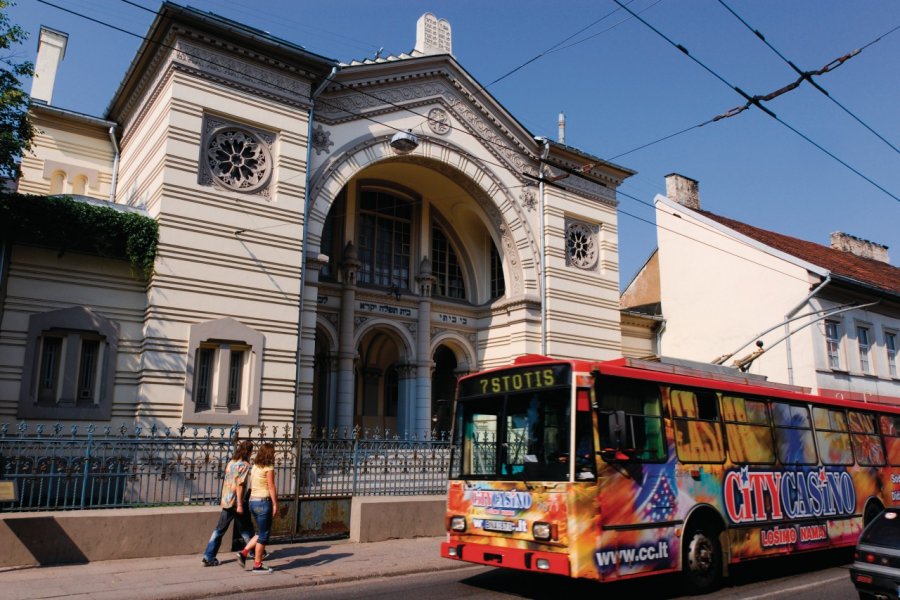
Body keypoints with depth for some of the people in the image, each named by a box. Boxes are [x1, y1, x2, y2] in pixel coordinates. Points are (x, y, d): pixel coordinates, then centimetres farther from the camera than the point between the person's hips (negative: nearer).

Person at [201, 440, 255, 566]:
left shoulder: (231, 462, 10)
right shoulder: (244, 465, -13)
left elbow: (225, 481, 15)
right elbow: (240, 485, -19)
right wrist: (240, 505, -17)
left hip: (226, 501, 7)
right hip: (236, 502, -6)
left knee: (219, 530, 8)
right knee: (246, 529, 10)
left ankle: (208, 557, 3)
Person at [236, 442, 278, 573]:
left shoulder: (254, 467, 10)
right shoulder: (269, 468, -12)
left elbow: (251, 486, 11)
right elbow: (271, 488, -14)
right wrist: (275, 504, -8)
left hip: (253, 501, 8)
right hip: (264, 502, -8)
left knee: (260, 533, 20)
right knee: (263, 535, 3)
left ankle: (244, 553, 11)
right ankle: (257, 565, 8)